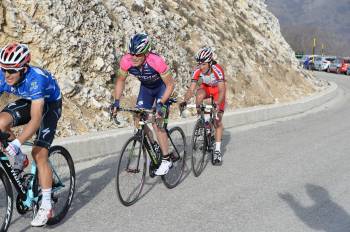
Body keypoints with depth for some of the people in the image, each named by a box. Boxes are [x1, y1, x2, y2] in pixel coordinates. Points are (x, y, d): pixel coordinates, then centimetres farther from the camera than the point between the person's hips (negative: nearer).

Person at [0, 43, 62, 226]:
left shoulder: (35, 79, -39)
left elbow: (36, 119, -44)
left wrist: (17, 143, -54)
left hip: (49, 104, -5)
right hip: (27, 101, 5)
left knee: (39, 153, -15)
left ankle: (46, 207, -6)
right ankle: (20, 160, 4)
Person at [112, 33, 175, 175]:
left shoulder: (156, 62, -38)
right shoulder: (126, 61, -27)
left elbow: (170, 85, -27)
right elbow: (121, 80, -8)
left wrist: (160, 103, -37)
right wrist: (116, 101, -18)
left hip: (161, 87, -5)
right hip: (146, 87, 5)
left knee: (157, 123, -16)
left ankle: (166, 160, -4)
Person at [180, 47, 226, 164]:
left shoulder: (217, 69, -36)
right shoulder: (198, 71, -26)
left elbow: (222, 90, -42)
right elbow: (191, 89, -28)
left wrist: (217, 103, -59)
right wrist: (185, 101, -46)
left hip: (218, 90, -3)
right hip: (206, 88, 3)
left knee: (217, 120, -11)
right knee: (199, 95, -36)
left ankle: (217, 150, -7)